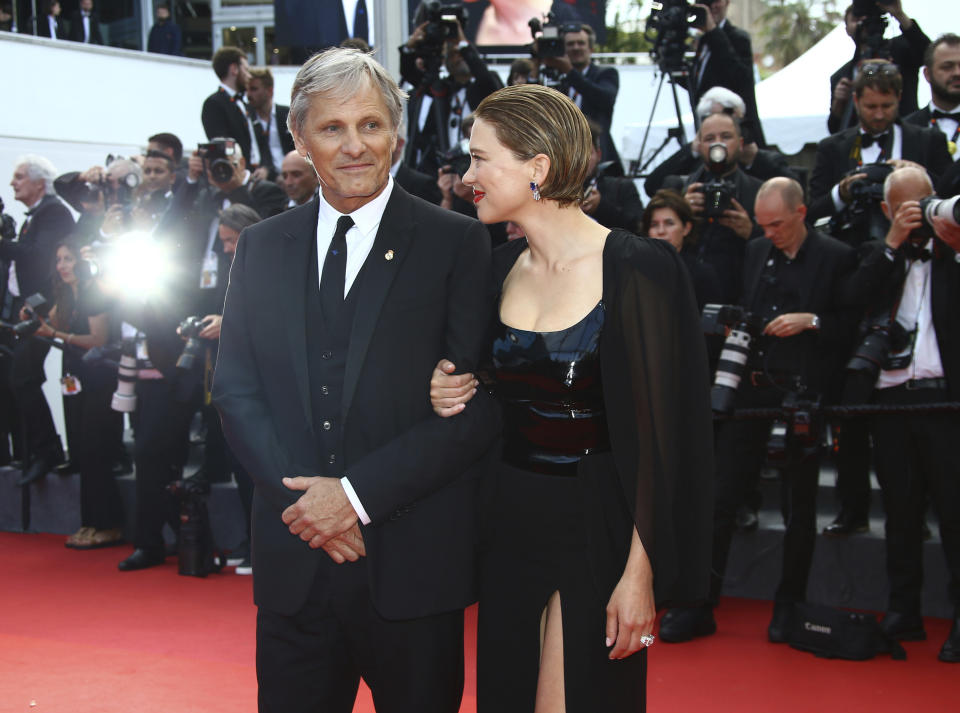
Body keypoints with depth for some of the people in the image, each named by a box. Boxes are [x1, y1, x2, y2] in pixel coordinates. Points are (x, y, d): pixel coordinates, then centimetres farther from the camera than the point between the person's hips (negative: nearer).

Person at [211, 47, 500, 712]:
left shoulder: (458, 244, -3)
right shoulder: (261, 247, 9)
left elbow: (480, 405, -8)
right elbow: (236, 390, 6)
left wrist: (358, 494, -13)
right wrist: (303, 500, -9)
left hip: (411, 560, -3)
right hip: (293, 562, 3)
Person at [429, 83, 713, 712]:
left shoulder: (633, 270, -14)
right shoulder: (499, 269, 6)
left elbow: (655, 430, -14)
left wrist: (640, 572, -17)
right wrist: (457, 399, -5)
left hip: (596, 530, -6)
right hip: (508, 520, 6)